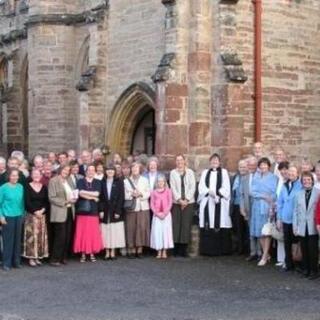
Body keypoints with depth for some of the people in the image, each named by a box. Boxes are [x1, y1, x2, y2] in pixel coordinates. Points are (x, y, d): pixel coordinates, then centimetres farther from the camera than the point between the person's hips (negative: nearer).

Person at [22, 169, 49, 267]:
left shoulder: (44, 187, 9)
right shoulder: (28, 187, -2)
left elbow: (47, 202, 6)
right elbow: (27, 202, -9)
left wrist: (43, 210, -11)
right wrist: (35, 211, -16)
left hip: (42, 214, 4)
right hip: (31, 214, -4)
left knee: (41, 236, 4)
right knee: (32, 235, -5)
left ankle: (38, 256, 12)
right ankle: (31, 257, -1)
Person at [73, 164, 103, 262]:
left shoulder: (97, 182, 11)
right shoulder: (80, 181, 6)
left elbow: (97, 193, -5)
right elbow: (80, 193, -10)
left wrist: (85, 192, -7)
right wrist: (93, 197, -8)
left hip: (93, 210, 1)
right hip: (82, 210, -1)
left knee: (93, 233, 1)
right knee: (82, 232, -1)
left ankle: (92, 253, 11)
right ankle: (83, 254, 7)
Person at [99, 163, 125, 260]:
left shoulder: (119, 181, 2)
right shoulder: (102, 182, 7)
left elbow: (121, 197, -3)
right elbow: (101, 197, 4)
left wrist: (118, 211, -10)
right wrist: (101, 210, -5)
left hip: (115, 211, -1)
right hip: (105, 211, 1)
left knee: (115, 232, -1)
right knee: (106, 232, 0)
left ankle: (113, 252, 6)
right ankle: (107, 252, 5)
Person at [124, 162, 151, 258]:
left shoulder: (144, 180, 13)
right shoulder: (126, 181, 10)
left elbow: (148, 193, 6)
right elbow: (124, 195, 2)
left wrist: (141, 194, -11)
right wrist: (131, 195, -14)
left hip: (143, 207, 1)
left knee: (142, 227, -4)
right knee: (131, 228, -5)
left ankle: (140, 249, 2)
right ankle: (132, 250, 0)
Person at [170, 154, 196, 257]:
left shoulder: (190, 172, 7)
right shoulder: (173, 173, 7)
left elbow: (192, 187, 1)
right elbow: (173, 187, 0)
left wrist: (186, 200, -8)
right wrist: (179, 200, -10)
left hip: (188, 202, 0)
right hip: (176, 202, 0)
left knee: (186, 224, -3)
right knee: (176, 224, -5)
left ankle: (184, 248, 0)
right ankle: (176, 249, 0)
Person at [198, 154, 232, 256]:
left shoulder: (224, 172, 10)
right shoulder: (205, 172, 17)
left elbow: (226, 188, 1)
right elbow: (201, 187, 6)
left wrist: (217, 193, -14)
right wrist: (209, 191, -13)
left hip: (220, 203, -2)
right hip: (207, 202, 2)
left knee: (220, 225, -6)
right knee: (208, 227, -4)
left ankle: (221, 249, -3)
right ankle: (208, 249, -2)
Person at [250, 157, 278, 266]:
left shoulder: (273, 178, 2)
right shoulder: (256, 177, 11)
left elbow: (275, 194, -3)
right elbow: (252, 192, 2)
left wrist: (271, 206, -15)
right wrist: (264, 196, -13)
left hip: (268, 207, -3)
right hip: (257, 207, 4)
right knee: (259, 232, 4)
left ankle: (264, 257, -3)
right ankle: (266, 254, 17)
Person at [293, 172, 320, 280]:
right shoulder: (299, 194, 9)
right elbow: (295, 211, 9)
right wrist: (295, 226, 5)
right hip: (302, 227, 3)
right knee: (304, 249, 8)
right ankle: (306, 269, 19)